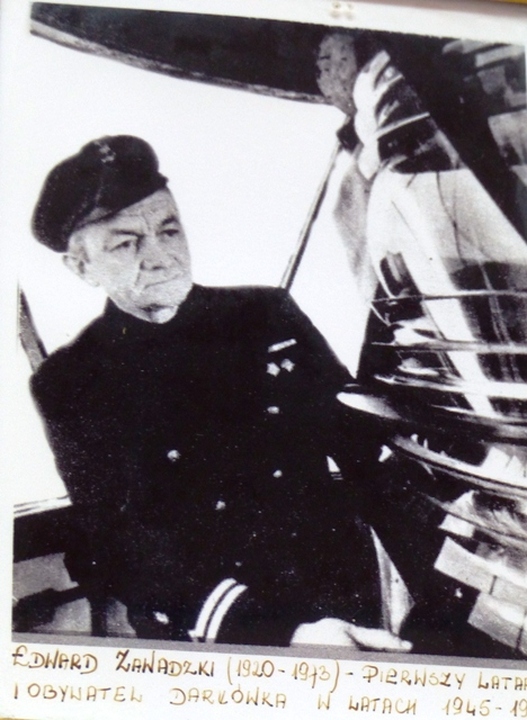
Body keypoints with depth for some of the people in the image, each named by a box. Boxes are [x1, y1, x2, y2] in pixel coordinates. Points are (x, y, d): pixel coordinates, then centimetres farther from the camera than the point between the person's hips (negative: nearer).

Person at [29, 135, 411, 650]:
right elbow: (133, 550, -9)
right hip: (211, 640, -2)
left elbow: (364, 441, 10)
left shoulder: (266, 313, 7)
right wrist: (283, 633, -21)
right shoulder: (69, 385, -1)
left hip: (349, 594, 3)